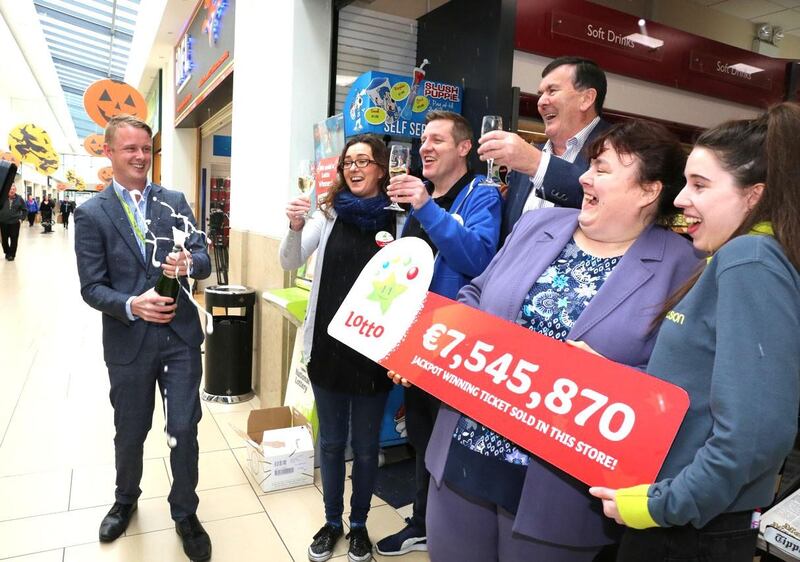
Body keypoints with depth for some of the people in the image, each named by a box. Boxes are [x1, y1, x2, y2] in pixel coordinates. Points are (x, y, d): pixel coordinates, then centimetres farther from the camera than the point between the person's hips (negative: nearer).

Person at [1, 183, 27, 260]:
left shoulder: (19, 198, -1)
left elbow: (24, 209, 7)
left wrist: (21, 218, -1)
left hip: (15, 222, -1)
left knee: (14, 239, 2)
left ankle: (12, 254, 14)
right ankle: (7, 253, 27)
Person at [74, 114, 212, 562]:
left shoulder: (176, 201, 3)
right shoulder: (91, 214, -3)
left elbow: (204, 260, 0)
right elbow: (92, 287, -6)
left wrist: (188, 263, -23)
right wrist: (131, 305, -24)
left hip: (180, 334, 1)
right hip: (128, 340, 0)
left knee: (185, 429, 5)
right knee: (130, 432, 18)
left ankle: (185, 513, 28)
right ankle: (126, 500, 47)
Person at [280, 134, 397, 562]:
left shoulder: (397, 218, -6)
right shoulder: (329, 212, 0)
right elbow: (290, 263, -5)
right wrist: (295, 228, -24)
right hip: (327, 345, 2)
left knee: (365, 446, 14)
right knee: (331, 442, 18)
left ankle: (359, 524, 37)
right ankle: (332, 522, 39)